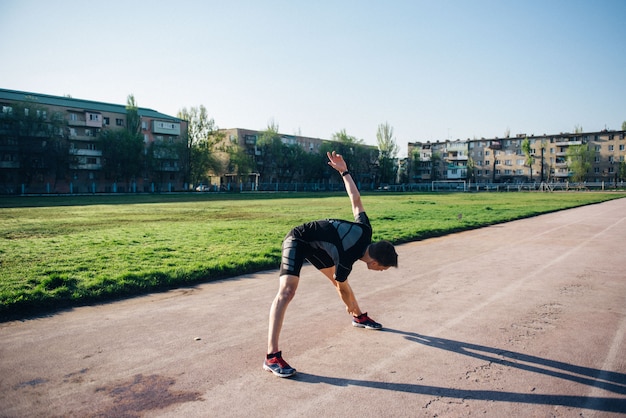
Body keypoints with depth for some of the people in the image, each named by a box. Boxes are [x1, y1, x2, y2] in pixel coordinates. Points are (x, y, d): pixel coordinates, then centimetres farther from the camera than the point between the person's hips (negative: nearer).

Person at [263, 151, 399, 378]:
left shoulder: (365, 231, -14)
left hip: (316, 245, 9)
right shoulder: (346, 260, -30)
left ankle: (359, 317, 43)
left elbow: (355, 198, -5)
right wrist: (350, 305, 11)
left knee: (338, 278, 19)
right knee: (287, 290, -25)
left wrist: (344, 171, 4)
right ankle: (272, 356, -29)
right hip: (298, 241, -9)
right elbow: (342, 287, -9)